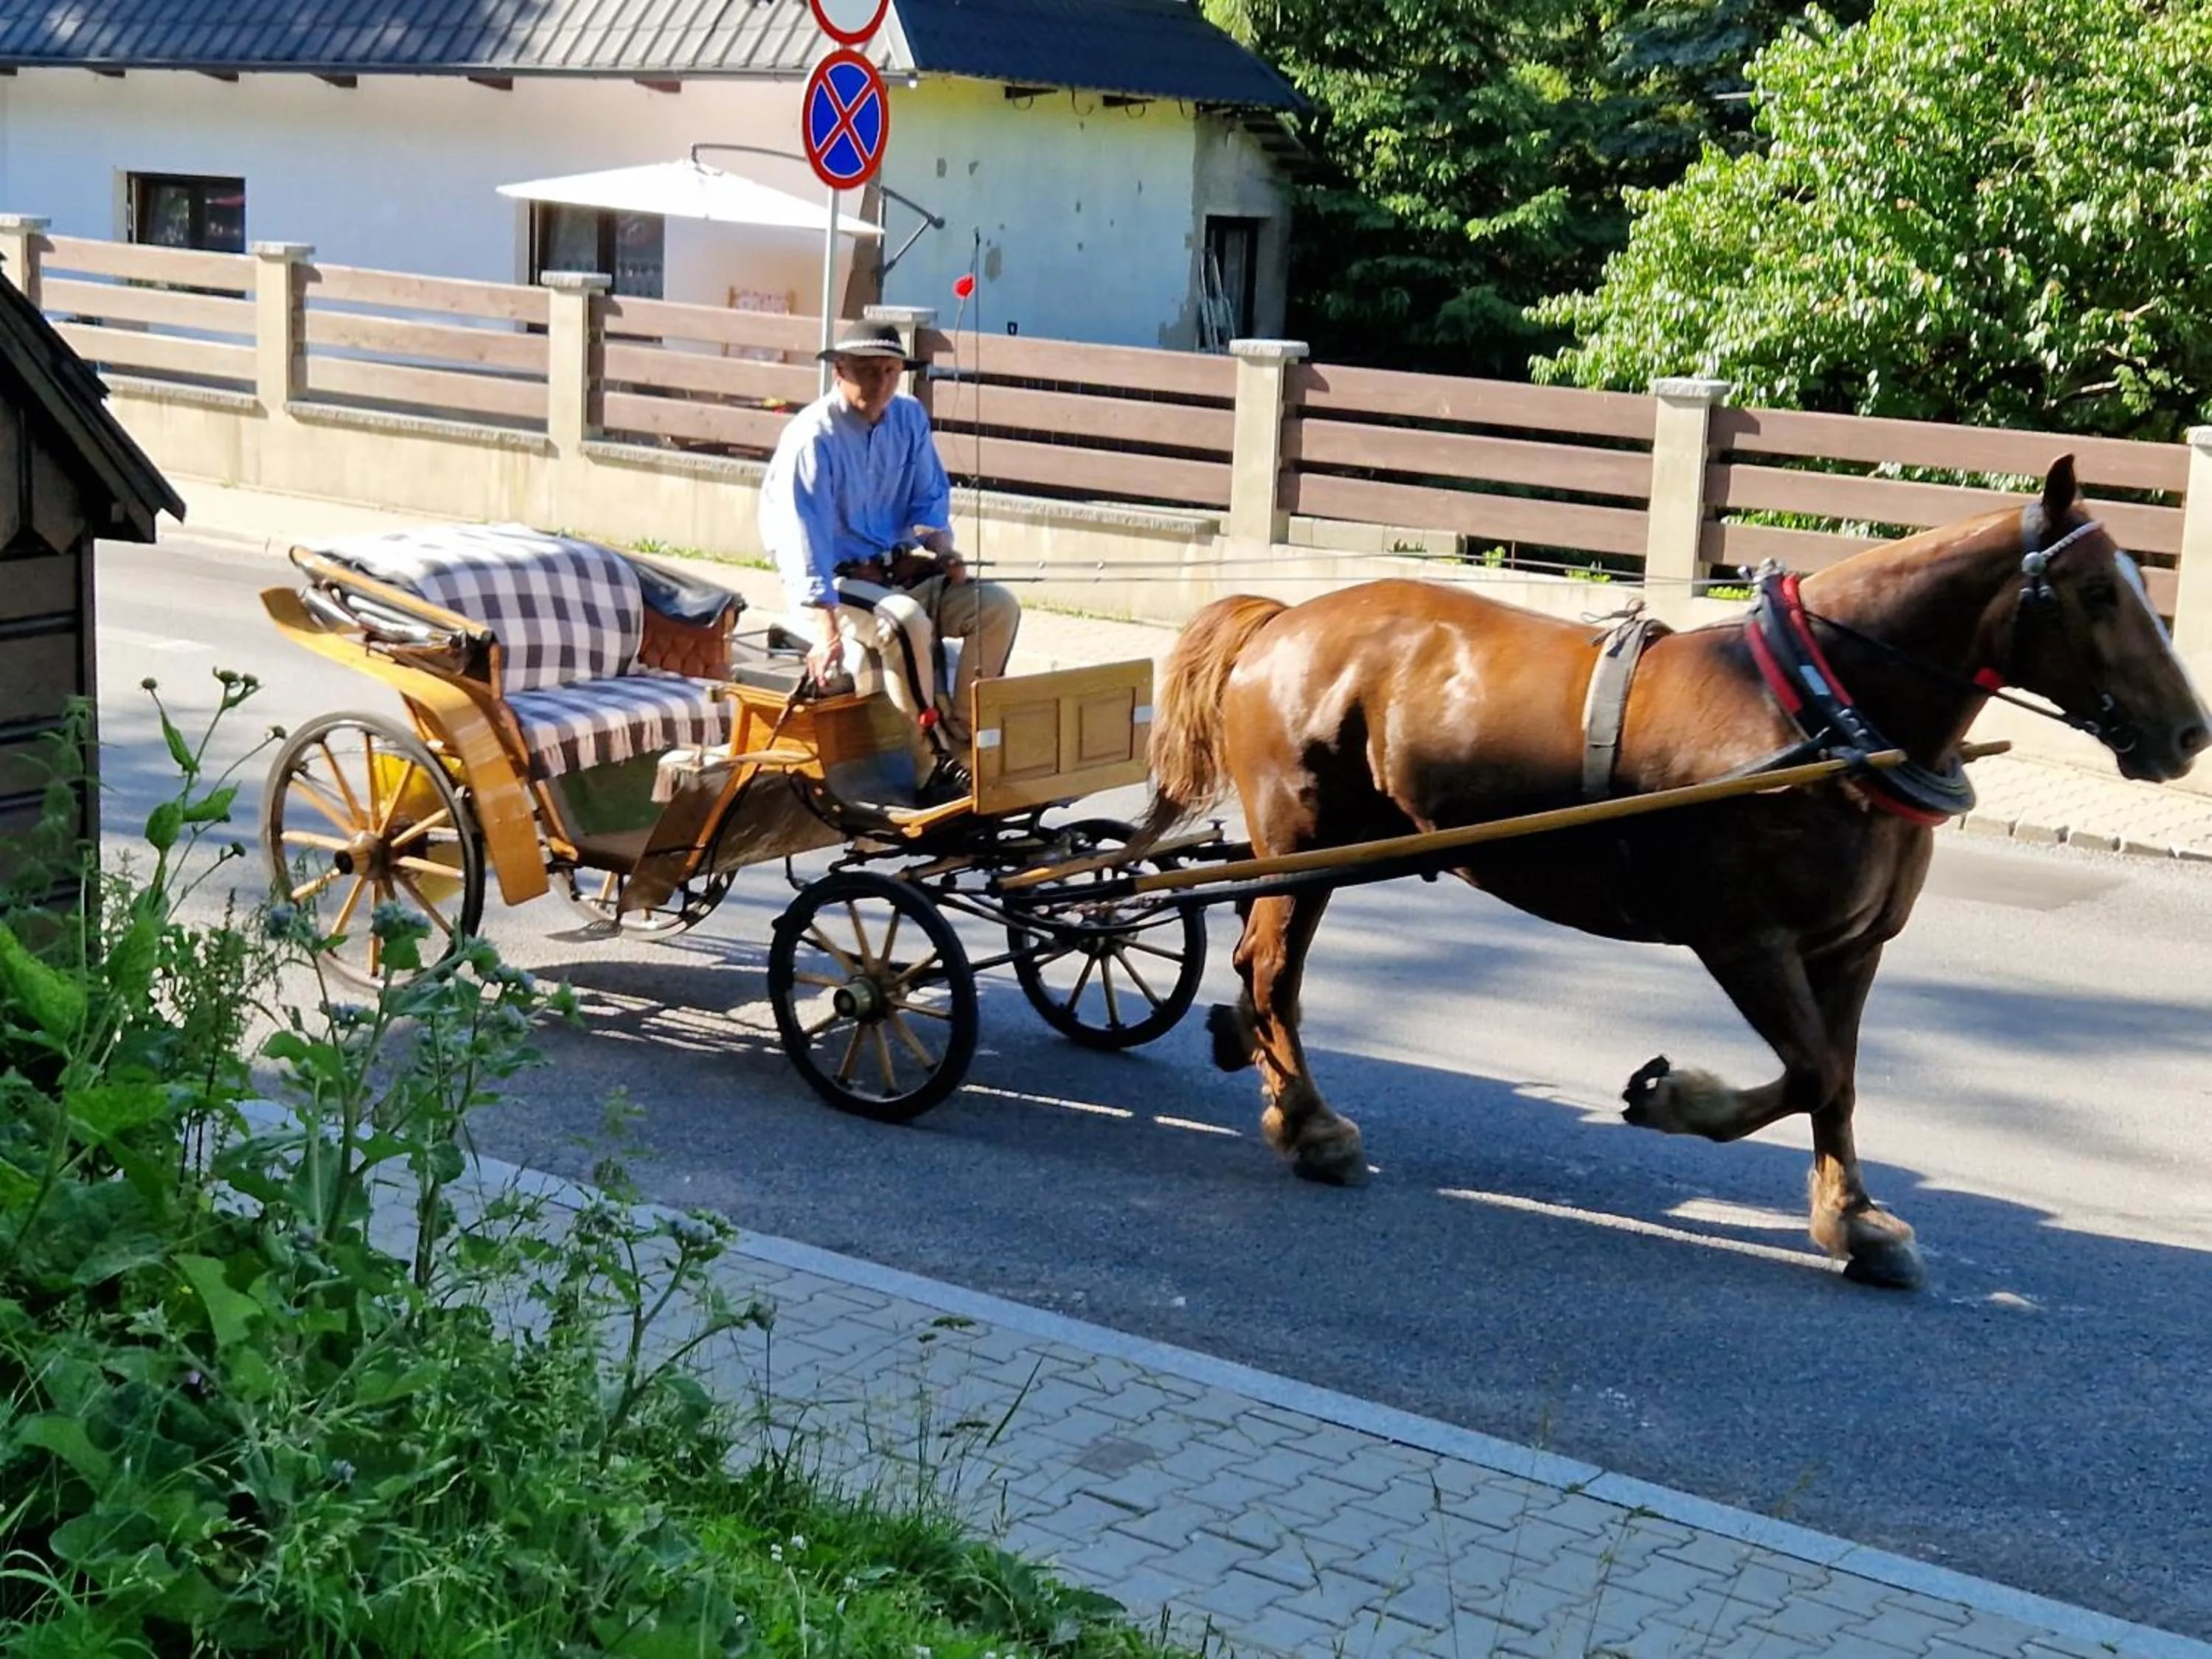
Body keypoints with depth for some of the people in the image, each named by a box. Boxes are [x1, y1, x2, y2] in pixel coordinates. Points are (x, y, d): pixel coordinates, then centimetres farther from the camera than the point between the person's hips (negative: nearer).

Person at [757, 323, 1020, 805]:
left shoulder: (909, 417, 3)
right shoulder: (813, 438, -18)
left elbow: (930, 494, 15)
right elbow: (804, 535, -26)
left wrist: (940, 542, -10)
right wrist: (826, 629, -37)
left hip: (897, 567, 7)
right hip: (831, 578, -7)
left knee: (998, 606, -11)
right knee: (907, 621, -35)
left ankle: (963, 742, -7)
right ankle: (933, 769, -28)